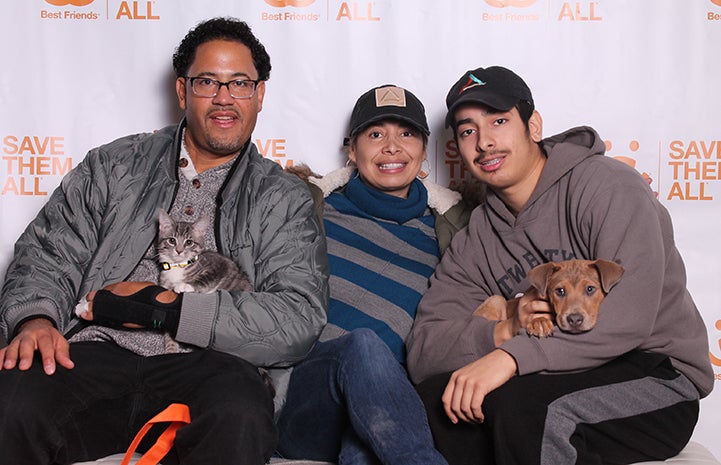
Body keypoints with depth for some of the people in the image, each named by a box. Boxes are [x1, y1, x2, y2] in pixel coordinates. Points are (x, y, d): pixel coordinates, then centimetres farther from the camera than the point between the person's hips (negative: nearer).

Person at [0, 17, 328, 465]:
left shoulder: (285, 198, 11)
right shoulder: (114, 165, 19)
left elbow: (300, 321, -3)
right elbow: (48, 254, 14)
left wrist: (162, 307, -8)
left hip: (206, 365, -1)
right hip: (96, 352, 2)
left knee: (239, 418, -37)